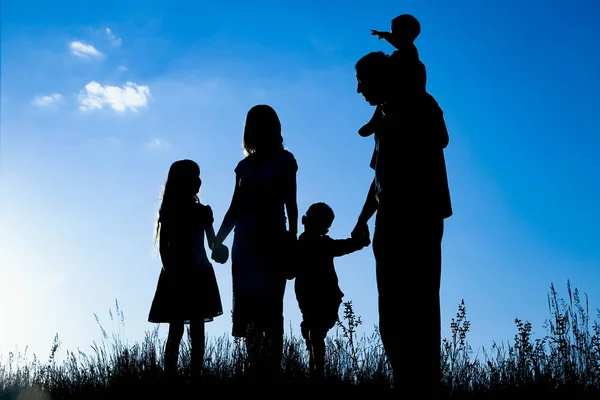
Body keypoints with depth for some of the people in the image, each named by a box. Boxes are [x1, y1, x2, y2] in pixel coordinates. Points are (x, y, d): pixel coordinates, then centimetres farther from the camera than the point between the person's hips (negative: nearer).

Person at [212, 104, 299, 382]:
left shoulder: (284, 160, 5)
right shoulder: (245, 165, 16)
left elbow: (291, 204, -1)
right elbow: (235, 208, 16)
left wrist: (292, 239, -12)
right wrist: (218, 241, 10)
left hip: (273, 241, -4)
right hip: (246, 242, 4)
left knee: (270, 309, -8)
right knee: (248, 309, -1)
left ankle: (272, 370, -9)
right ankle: (257, 370, 2)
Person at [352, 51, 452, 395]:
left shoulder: (418, 104, 2)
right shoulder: (387, 120, 24)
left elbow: (439, 141, -18)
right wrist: (363, 220, 22)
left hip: (418, 218, -8)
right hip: (392, 221, 8)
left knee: (417, 306, -13)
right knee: (392, 311, 3)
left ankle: (426, 385, -14)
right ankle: (407, 382, 4)